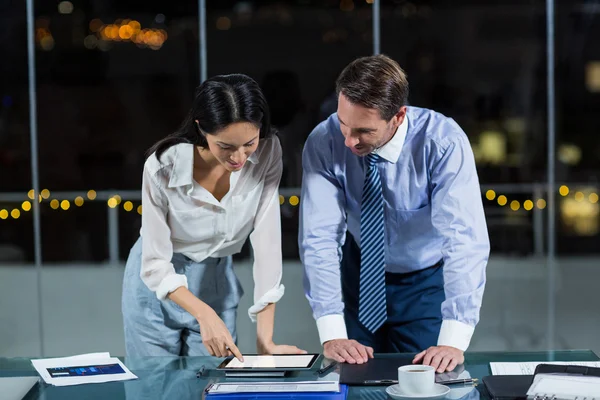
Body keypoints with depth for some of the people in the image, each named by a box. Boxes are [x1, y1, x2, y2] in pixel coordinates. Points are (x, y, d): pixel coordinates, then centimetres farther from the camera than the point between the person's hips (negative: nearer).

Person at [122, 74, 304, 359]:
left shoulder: (267, 153, -20)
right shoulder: (163, 167, -27)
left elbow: (267, 241, -18)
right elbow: (155, 266, -21)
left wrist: (265, 340, -21)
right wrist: (204, 314, -36)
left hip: (217, 280, 2)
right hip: (159, 284, -2)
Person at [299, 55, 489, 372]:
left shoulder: (444, 143, -30)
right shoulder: (323, 143, -24)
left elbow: (464, 238, -37)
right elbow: (319, 236, -27)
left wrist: (453, 342, -47)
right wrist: (332, 334, -36)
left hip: (430, 281, -2)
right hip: (360, 274, 2)